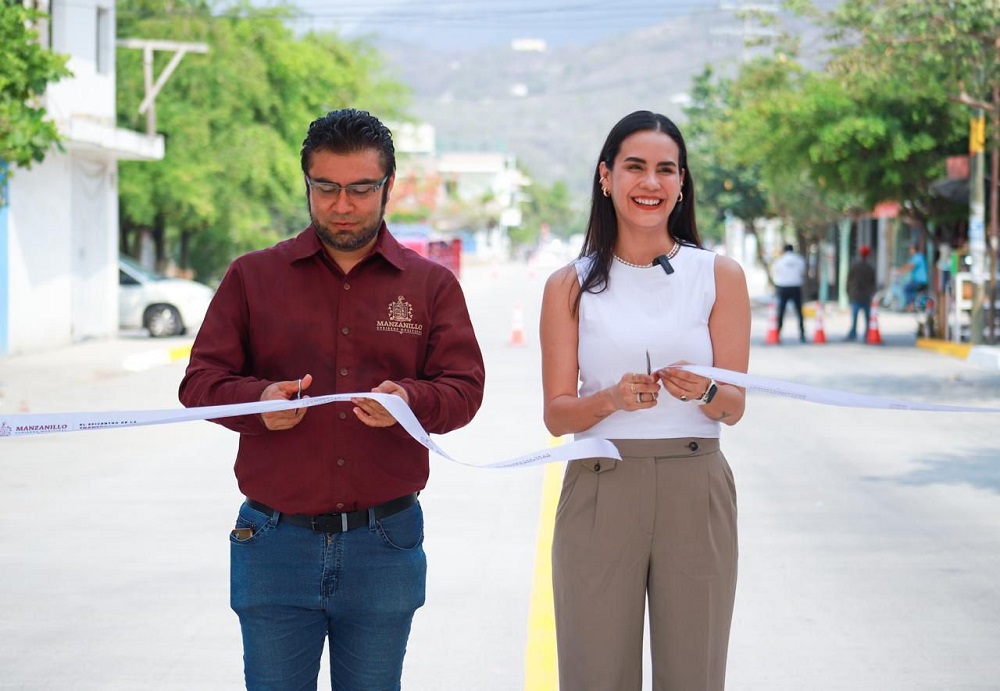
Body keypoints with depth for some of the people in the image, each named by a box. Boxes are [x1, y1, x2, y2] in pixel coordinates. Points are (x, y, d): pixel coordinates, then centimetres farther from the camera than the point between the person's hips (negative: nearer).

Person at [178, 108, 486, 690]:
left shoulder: (432, 284, 8)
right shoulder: (253, 277, 6)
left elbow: (465, 387, 0)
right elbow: (200, 382, 3)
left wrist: (411, 400, -22)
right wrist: (257, 401, -19)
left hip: (385, 543, 1)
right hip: (275, 541, 0)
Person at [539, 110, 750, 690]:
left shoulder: (720, 276, 6)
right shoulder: (571, 286, 6)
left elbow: (735, 407, 3)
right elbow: (556, 414, 3)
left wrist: (703, 392, -19)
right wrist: (612, 398, -17)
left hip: (695, 491, 0)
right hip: (599, 492, 0)